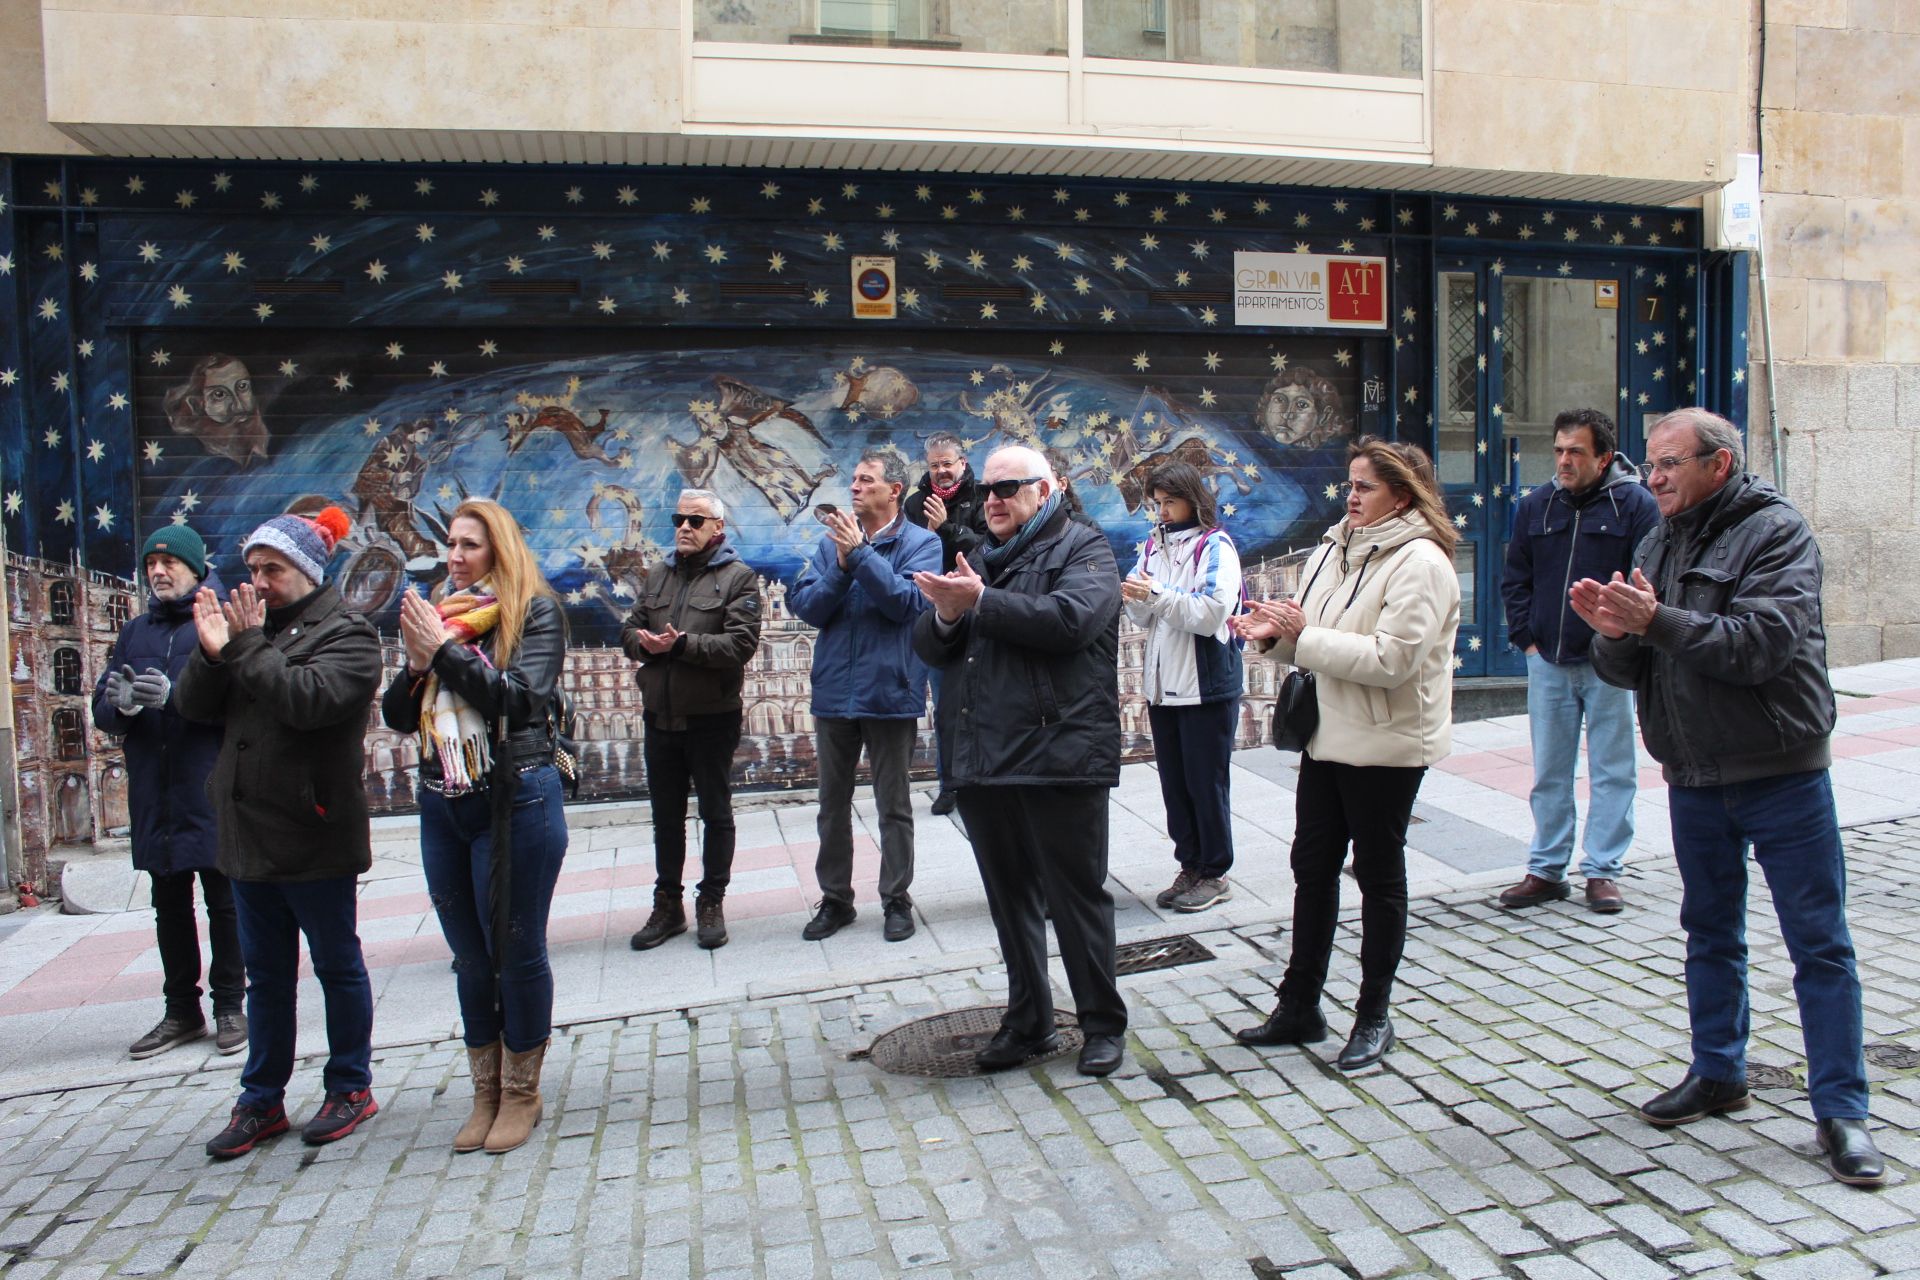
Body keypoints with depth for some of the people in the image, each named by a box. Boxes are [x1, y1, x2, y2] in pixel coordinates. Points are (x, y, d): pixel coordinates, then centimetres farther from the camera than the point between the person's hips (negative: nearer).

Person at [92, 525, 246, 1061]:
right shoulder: (135, 632, 15)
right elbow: (102, 710, 11)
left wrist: (175, 696, -25)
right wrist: (120, 703, -12)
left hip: (213, 790, -6)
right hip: (154, 795, 6)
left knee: (223, 901, 3)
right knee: (169, 906, 13)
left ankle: (230, 1005, 14)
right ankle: (182, 1010, 23)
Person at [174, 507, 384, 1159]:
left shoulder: (345, 633, -8)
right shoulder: (249, 627, 12)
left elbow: (310, 699, -24)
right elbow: (193, 705, 5)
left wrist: (247, 647, -20)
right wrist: (212, 653, -12)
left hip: (314, 837, -7)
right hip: (250, 835, 7)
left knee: (337, 966, 7)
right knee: (265, 975, 14)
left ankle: (351, 1087, 21)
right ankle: (261, 1102, 24)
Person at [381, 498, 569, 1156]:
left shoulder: (534, 612, -4)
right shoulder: (435, 612, 10)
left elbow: (521, 699, -18)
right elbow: (397, 716, 8)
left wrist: (445, 649, -18)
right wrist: (416, 663, -10)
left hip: (515, 801, -5)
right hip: (442, 805, 6)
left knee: (516, 952, 5)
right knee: (470, 958, 13)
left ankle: (521, 1094, 20)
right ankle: (485, 1092, 26)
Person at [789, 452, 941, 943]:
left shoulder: (920, 543, -3)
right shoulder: (832, 541, 7)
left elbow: (907, 601, -18)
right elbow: (804, 606, -1)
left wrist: (860, 553, -18)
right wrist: (841, 566, -15)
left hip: (890, 693, -4)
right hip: (834, 692, 4)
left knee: (893, 806, 7)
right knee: (833, 805, 13)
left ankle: (896, 900, 19)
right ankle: (835, 898, 26)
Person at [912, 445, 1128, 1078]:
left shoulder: (1083, 549, 0)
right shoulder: (979, 558, 19)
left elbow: (1066, 620, -20)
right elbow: (928, 644, 11)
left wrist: (979, 603, -18)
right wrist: (946, 616, -11)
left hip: (1058, 755, -6)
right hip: (983, 759, 6)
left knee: (1077, 895, 3)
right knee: (1011, 899, 14)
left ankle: (1104, 1025, 18)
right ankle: (1028, 1023, 28)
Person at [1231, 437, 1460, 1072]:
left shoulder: (1419, 564, -16)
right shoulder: (1336, 549, 9)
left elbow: (1390, 660, -25)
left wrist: (1304, 635, -21)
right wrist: (1276, 634, -7)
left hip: (1386, 745, -8)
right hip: (1327, 735, 8)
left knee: (1379, 875, 7)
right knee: (1312, 866, 12)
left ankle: (1373, 1016, 22)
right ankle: (1299, 1006, 25)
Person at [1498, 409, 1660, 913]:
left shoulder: (1635, 503, -4)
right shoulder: (1535, 506, 7)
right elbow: (1515, 579, 14)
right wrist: (1526, 638, 5)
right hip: (1547, 662, 4)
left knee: (1611, 771, 5)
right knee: (1549, 772, 9)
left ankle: (1602, 870, 15)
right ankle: (1546, 869, 18)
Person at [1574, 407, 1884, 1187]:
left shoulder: (1777, 532, -10)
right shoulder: (1658, 545, 8)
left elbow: (1761, 646, -25)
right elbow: (1625, 671, 3)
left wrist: (1657, 621, -27)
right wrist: (1613, 632, -18)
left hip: (1781, 774, -6)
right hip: (1694, 778, 6)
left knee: (1819, 943, 2)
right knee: (1710, 935, 16)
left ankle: (1841, 1109, 11)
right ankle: (1717, 1073, 30)